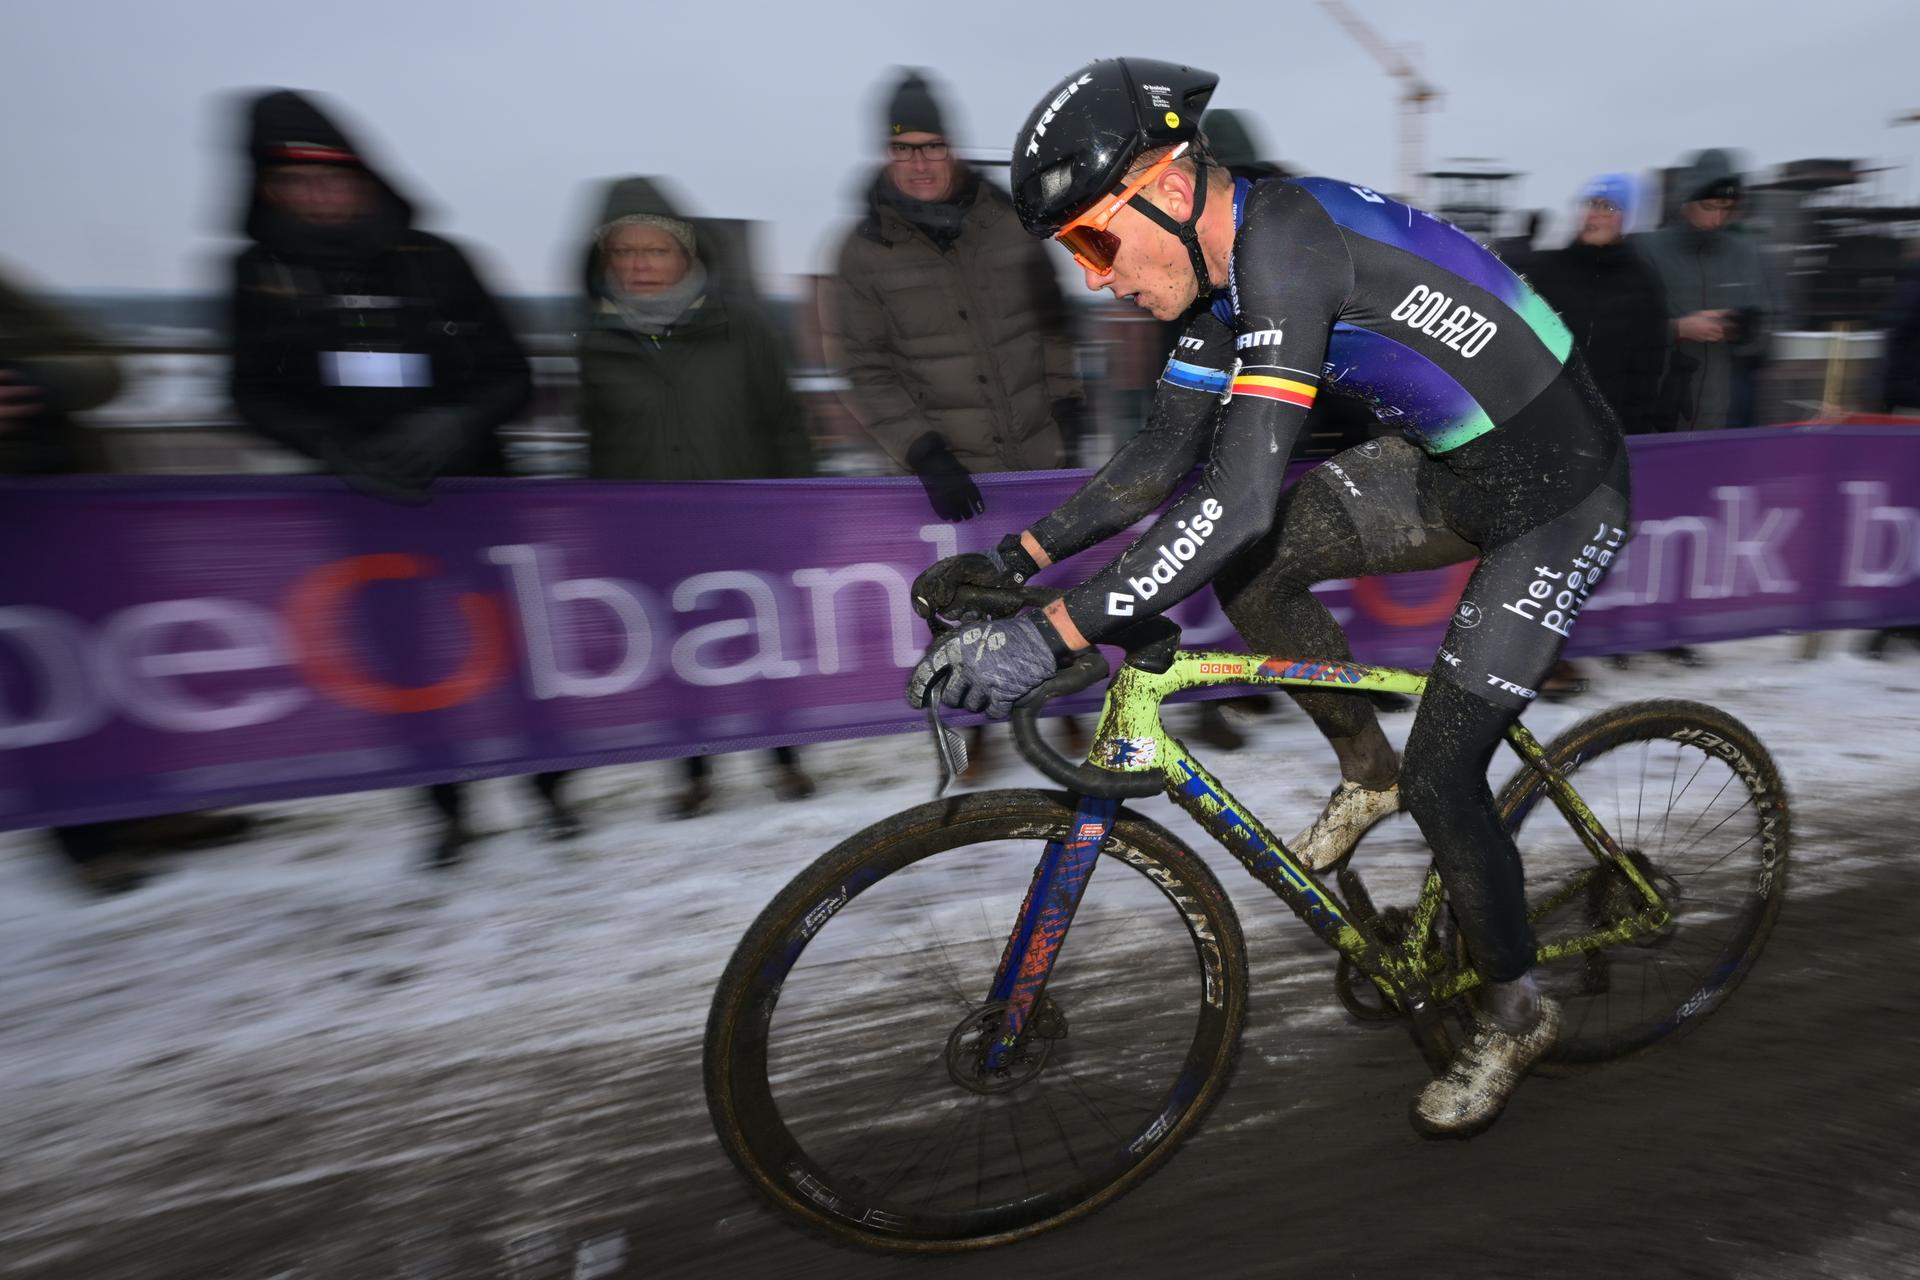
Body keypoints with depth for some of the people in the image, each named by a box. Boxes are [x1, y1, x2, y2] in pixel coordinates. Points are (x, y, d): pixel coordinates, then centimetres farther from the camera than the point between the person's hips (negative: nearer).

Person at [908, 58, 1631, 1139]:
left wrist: (1049, 635, -41)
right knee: (1250, 567, -9)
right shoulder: (1225, 269, -1)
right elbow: (1163, 459, 2)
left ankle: (1518, 1015, 22)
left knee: (1443, 779, -8)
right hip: (1456, 466, 8)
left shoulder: (1285, 240, -28)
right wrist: (1015, 558, -6)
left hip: (1561, 494, -8)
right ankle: (1369, 775, 14)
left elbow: (1242, 496, -38)